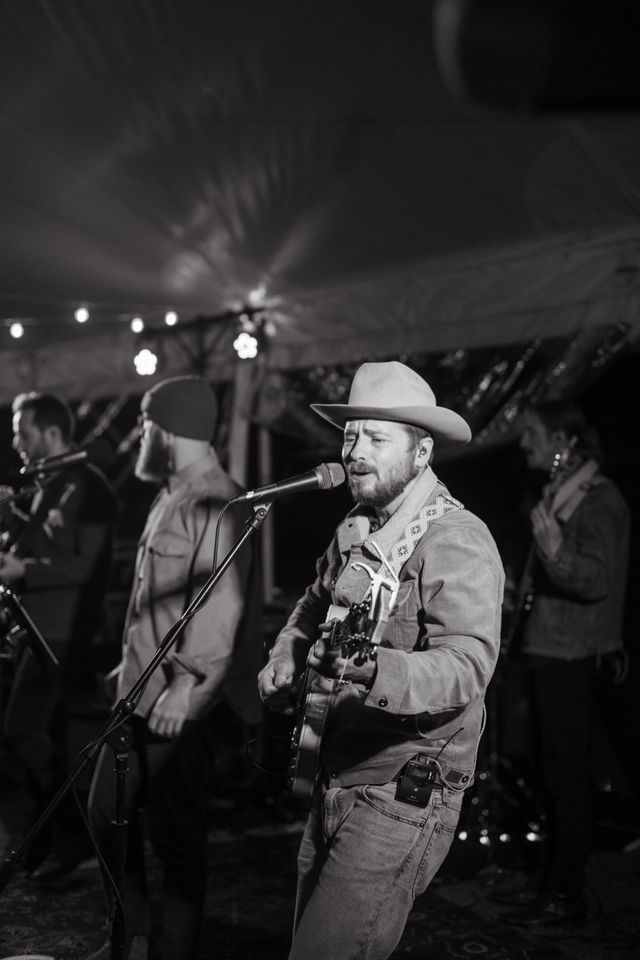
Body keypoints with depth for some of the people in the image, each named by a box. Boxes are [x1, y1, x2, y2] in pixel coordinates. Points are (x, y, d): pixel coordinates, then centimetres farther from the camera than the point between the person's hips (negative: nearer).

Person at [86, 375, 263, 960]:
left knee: (177, 835, 1)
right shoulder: (171, 498, 16)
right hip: (142, 690, 10)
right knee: (107, 812, 16)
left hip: (182, 702, -10)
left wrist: (186, 686, -29)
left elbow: (221, 605, -24)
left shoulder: (218, 505, -15)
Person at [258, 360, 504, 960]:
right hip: (335, 784, 9)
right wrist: (284, 662, 8)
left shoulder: (456, 540, -18)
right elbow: (314, 605, 27)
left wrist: (371, 672, -48)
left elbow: (468, 664, -31)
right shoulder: (356, 529, 9)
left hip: (402, 797, -8)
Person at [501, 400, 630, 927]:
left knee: (567, 775, -4)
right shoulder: (561, 493, 13)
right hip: (552, 651, 10)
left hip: (571, 655, -10)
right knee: (558, 772, 15)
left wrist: (556, 552, -42)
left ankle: (568, 895, 5)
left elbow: (596, 579, -26)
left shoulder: (598, 499, -16)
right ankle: (558, 880, 26)